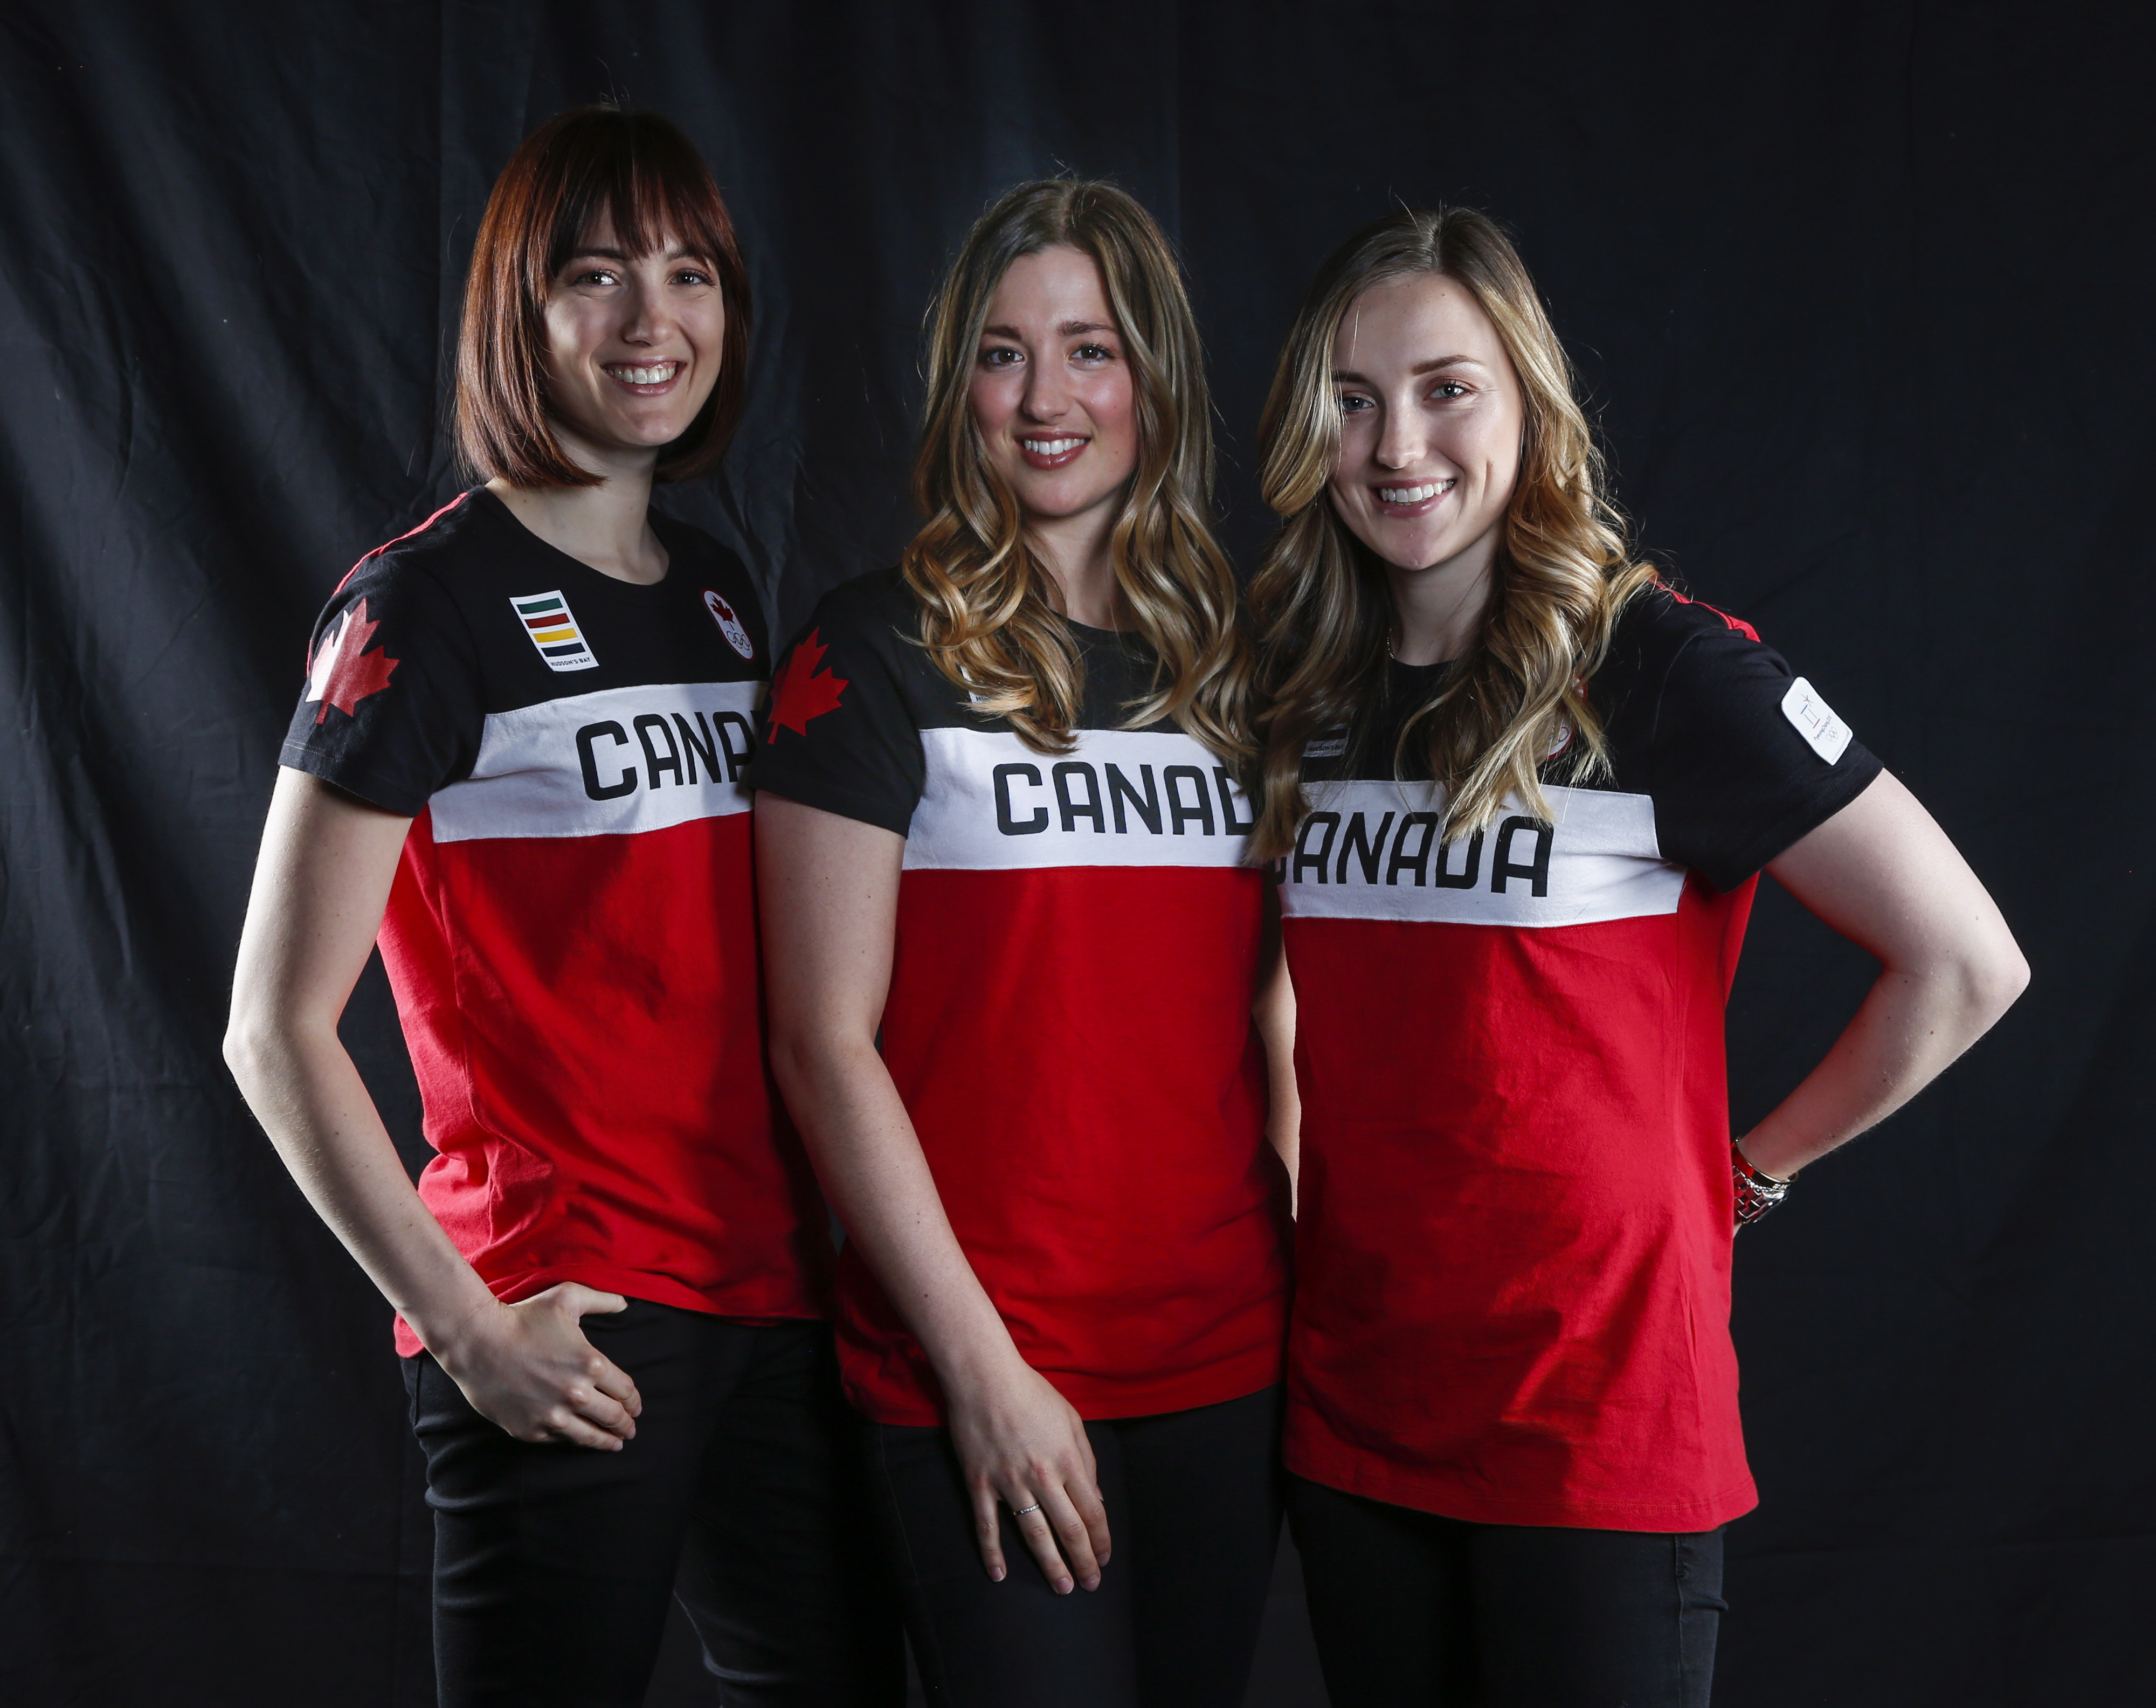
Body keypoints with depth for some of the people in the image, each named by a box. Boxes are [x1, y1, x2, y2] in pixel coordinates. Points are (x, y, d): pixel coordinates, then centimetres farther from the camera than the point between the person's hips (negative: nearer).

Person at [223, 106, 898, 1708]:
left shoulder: (721, 590, 13)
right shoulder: (429, 603, -8)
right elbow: (277, 1033, -9)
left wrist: (839, 1241, 10)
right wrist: (465, 1325, -13)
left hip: (775, 1297, 6)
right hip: (567, 1337, -6)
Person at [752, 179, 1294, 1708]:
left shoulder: (1231, 663, 10)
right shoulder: (881, 652, -5)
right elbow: (825, 1044, -9)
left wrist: (1307, 1261, 6)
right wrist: (978, 1364, -12)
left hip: (1229, 1355, 5)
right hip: (986, 1374, -5)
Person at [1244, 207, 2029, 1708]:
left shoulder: (1667, 670, -11)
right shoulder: (1300, 688, 6)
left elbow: (1965, 963, -9)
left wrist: (1751, 1171, -3)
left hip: (1599, 1416, -5)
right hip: (1350, 1413, 5)